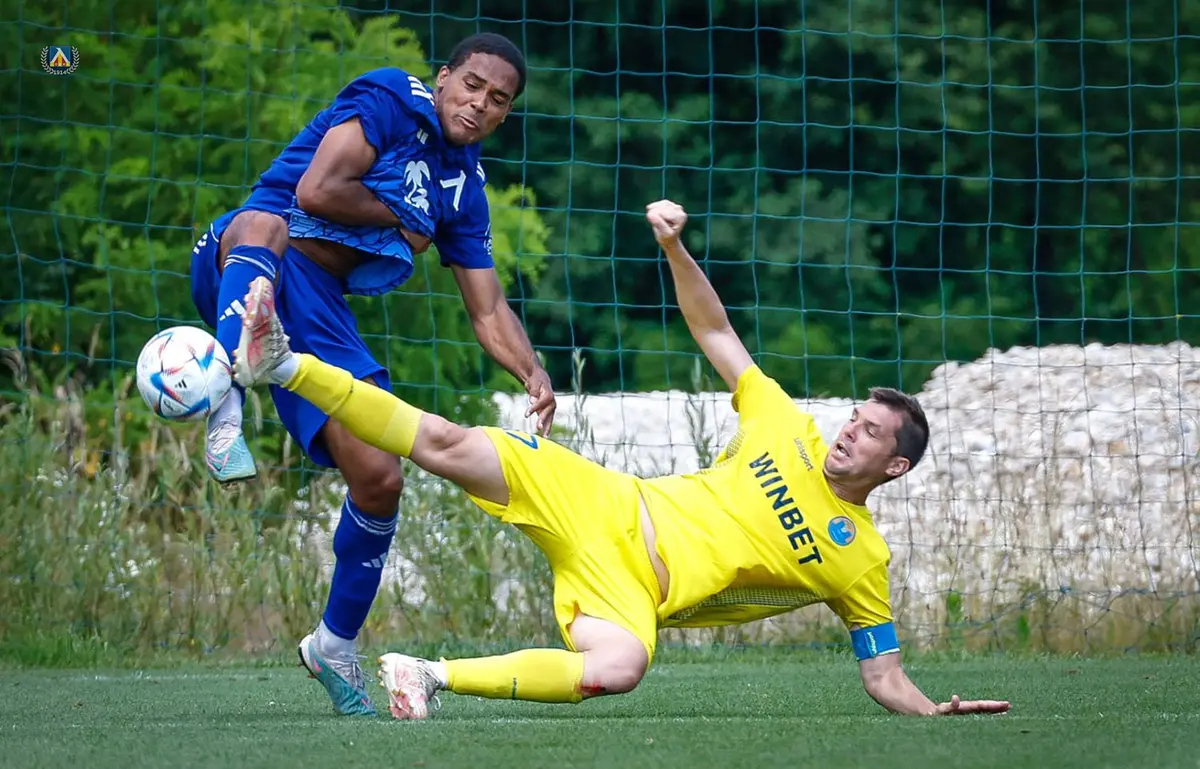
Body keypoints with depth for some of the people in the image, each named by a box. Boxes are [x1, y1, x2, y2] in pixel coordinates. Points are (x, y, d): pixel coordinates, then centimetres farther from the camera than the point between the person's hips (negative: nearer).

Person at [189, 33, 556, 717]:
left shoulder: (466, 188, 18)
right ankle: (225, 408, -58)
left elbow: (489, 311, 18)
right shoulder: (390, 100, -2)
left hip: (318, 308, 7)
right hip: (251, 271, -7)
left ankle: (336, 643, 21)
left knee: (380, 478, 1)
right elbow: (316, 190, -15)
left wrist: (534, 373, -2)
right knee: (263, 225, -43)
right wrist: (403, 221, 0)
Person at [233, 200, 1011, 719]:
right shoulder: (789, 431, 11)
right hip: (606, 507, 3)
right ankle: (283, 365, -15)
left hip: (633, 590, -3)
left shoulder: (862, 563, 4)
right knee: (450, 444, -17)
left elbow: (885, 677, 7)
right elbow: (715, 333, 14)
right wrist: (676, 246, -1)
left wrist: (938, 712, -14)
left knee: (616, 669, -41)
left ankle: (436, 676, -31)